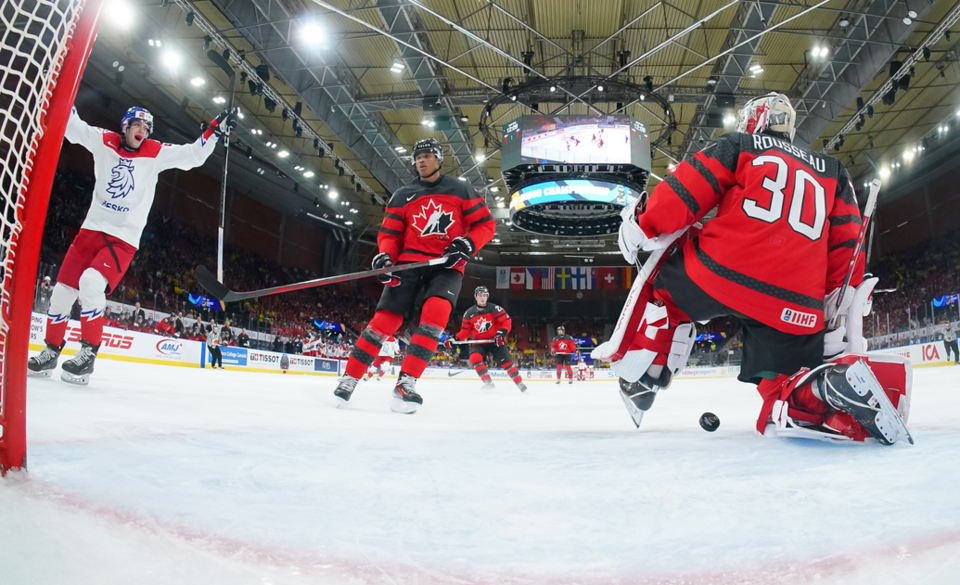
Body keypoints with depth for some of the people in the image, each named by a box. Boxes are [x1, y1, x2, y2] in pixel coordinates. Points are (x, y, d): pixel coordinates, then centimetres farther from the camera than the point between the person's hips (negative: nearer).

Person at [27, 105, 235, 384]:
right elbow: (73, 127, 5)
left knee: (91, 282, -26)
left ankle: (88, 353, -14)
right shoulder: (104, 141, 4)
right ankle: (51, 352, 23)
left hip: (124, 238, -4)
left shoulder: (156, 153, -2)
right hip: (91, 229, 4)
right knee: (62, 290, 6)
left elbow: (193, 154, -6)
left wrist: (215, 130, -14)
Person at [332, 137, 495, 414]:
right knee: (386, 317, -9)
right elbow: (390, 233, 9)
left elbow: (486, 224, 3)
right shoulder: (402, 195, 11)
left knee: (435, 312, -26)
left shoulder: (462, 191, 6)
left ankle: (406, 382, -25)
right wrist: (385, 256, -11)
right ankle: (350, 377, 1)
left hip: (447, 265, -1)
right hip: (410, 261, 1)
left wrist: (467, 243, -16)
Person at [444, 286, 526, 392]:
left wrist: (502, 332, -28)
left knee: (506, 362, -11)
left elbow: (507, 321, -11)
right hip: (479, 342, 2)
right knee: (474, 357, -25)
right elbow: (465, 331, 6)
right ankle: (488, 382, -18)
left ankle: (520, 384, 5)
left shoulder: (495, 309, -9)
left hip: (495, 341, -2)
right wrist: (455, 339, -8)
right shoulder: (469, 313, 0)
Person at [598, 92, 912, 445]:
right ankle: (841, 385, -22)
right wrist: (842, 308, 23)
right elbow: (846, 242, 21)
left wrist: (643, 224, 17)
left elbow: (687, 189, 5)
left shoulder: (737, 145, 18)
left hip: (723, 272, -3)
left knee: (667, 285, 27)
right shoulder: (832, 171, 30)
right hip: (795, 304, 3)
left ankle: (640, 374, 18)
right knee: (786, 392, 11)